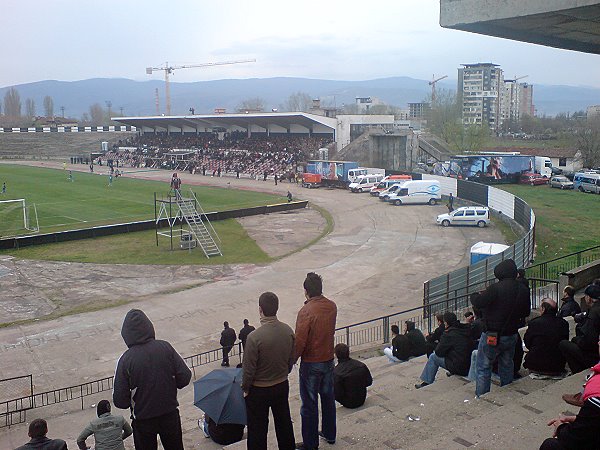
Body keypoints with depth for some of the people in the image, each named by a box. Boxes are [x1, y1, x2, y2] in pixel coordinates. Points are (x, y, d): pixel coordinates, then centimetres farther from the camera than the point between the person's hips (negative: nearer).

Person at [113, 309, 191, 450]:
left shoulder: (125, 359, -18)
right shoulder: (165, 347, -13)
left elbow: (120, 400, -16)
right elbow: (185, 377, -11)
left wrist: (134, 402, 6)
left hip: (142, 419, -1)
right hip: (170, 414, 2)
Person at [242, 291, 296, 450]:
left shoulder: (254, 337, -28)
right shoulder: (288, 331, -11)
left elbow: (249, 368, -19)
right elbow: (291, 360, 3)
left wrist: (245, 388, -2)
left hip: (259, 390, -5)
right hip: (282, 385, 5)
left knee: (258, 427, 12)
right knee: (284, 422, 23)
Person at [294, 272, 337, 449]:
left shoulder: (305, 312, -23)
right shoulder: (332, 307, -4)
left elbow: (299, 342, -21)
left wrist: (292, 360, -5)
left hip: (311, 363, -6)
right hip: (329, 360, 7)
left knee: (309, 404, 7)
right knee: (328, 397, 21)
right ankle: (329, 434, 37)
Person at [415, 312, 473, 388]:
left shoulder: (449, 334, -15)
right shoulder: (466, 330, 7)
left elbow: (439, 352, -8)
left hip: (459, 368, -7)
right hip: (469, 366, 7)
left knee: (433, 357, 8)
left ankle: (427, 382, 14)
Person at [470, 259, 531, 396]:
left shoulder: (495, 288, -23)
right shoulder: (523, 289, -2)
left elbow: (478, 303, -18)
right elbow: (526, 312, 9)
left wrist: (475, 295, 4)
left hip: (492, 336, -6)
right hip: (512, 336, 6)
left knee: (483, 367, 6)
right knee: (507, 366, 22)